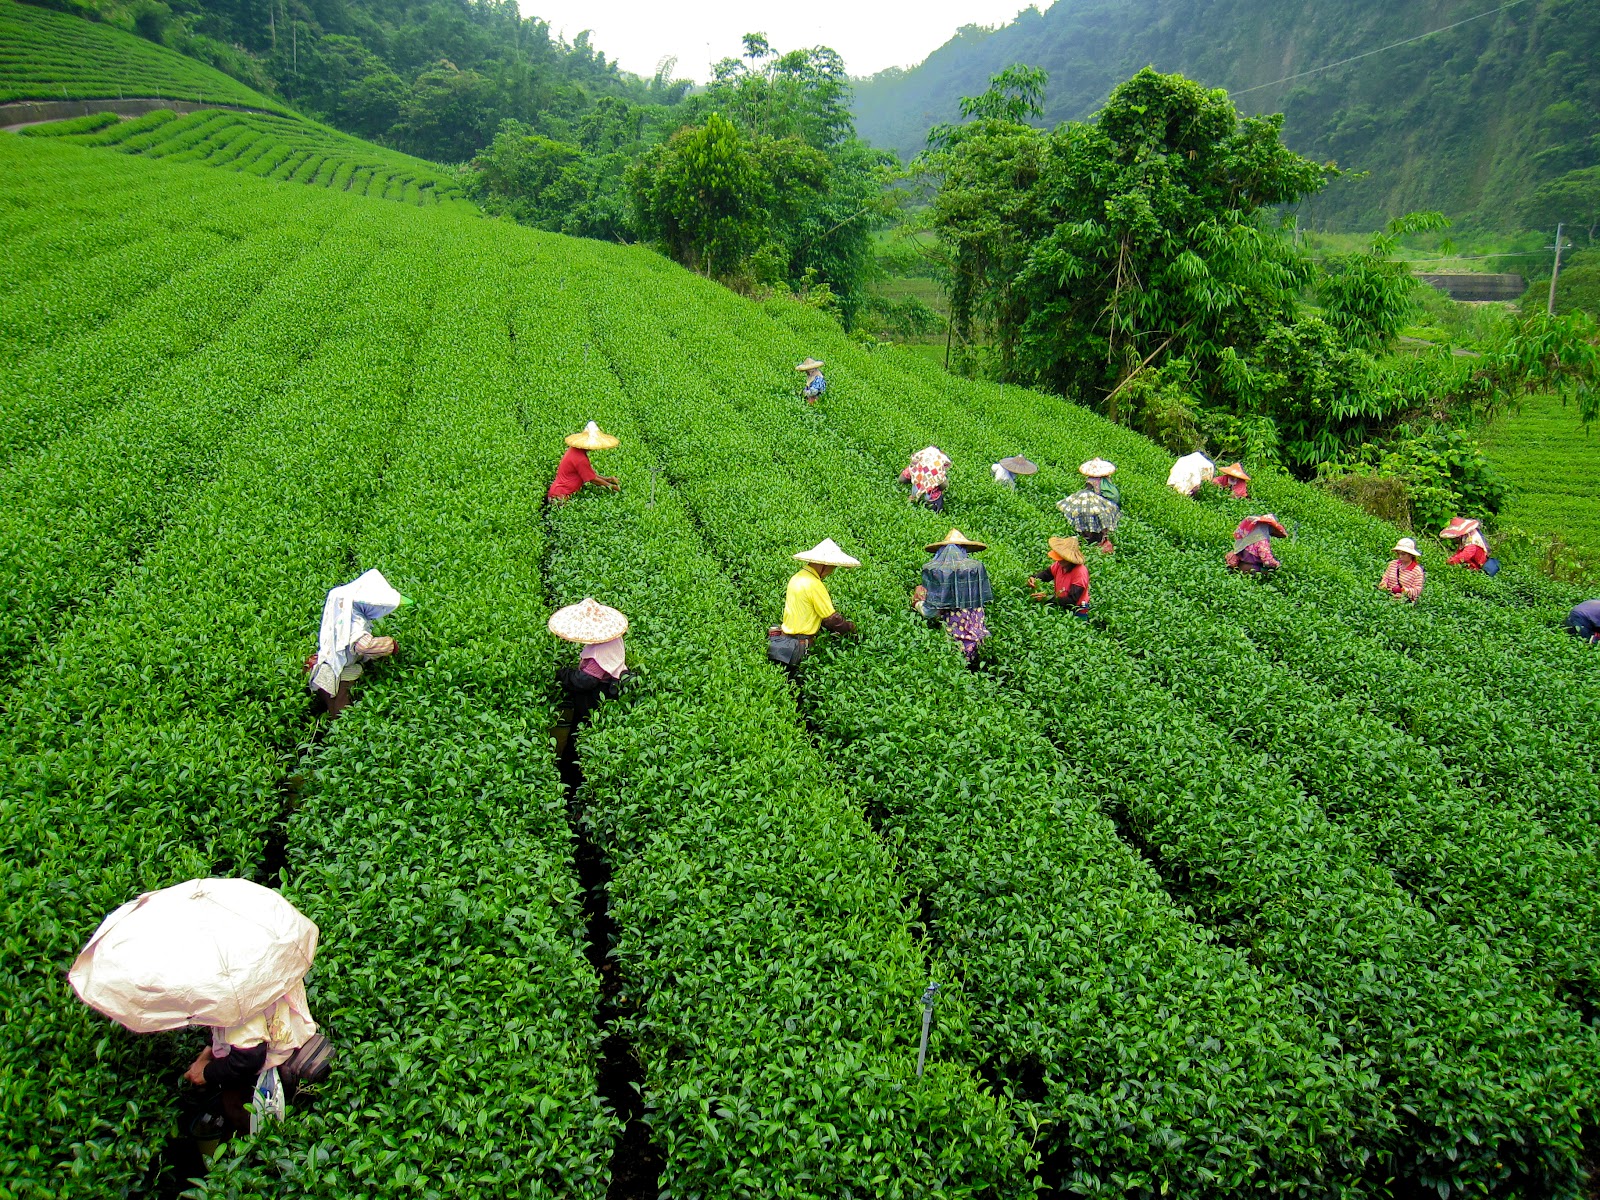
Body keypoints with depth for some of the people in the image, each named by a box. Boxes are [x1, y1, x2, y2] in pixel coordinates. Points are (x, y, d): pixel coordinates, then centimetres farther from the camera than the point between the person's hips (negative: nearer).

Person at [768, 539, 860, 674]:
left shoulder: (797, 577, 8)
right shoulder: (815, 585, -20)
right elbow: (831, 618, -17)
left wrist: (834, 629, 12)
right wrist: (851, 629, 0)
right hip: (799, 644, -8)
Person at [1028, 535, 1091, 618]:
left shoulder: (1080, 572, -24)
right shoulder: (1059, 565, -5)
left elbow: (1072, 600, -26)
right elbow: (1045, 574, 14)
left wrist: (1048, 598, -31)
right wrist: (1033, 578, -9)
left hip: (1077, 612, -6)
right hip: (1061, 608, 6)